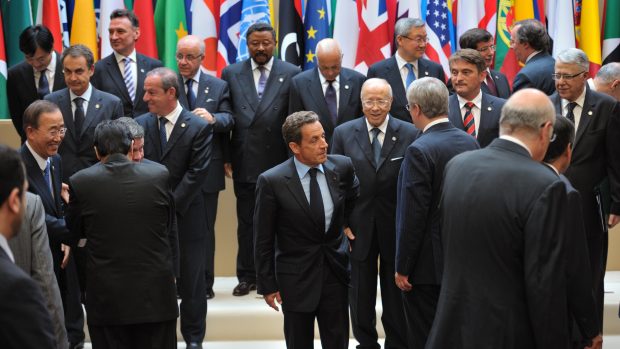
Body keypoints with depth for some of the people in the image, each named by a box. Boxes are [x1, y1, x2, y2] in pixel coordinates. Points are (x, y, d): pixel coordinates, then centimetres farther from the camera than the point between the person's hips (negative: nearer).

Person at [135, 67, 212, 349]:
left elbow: (196, 173, -10)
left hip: (186, 217, -2)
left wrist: (170, 206, -14)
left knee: (191, 280, 6)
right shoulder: (141, 124, 3)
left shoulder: (199, 127, -6)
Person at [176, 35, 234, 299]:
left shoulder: (218, 87, 5)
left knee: (205, 228, 5)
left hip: (207, 169, 0)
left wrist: (213, 118, -25)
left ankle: (204, 282, 12)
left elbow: (229, 120, -4)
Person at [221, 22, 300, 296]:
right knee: (246, 221, 9)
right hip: (244, 160, 2)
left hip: (278, 160, -2)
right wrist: (224, 156, 0)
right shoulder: (231, 74, 5)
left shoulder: (291, 74, 0)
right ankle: (247, 276, 18)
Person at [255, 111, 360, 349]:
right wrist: (267, 285, -5)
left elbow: (355, 198, 20)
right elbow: (263, 240, -8)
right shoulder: (271, 182, -15)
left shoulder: (342, 167, -6)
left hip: (335, 273, 3)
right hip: (296, 278, -3)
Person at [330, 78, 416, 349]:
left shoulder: (409, 134, -6)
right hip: (358, 229, 1)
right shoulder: (343, 133, 0)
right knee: (360, 295, 13)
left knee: (396, 296, 10)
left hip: (397, 228, -1)